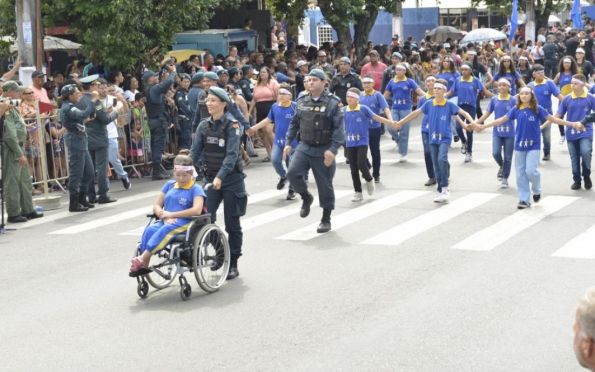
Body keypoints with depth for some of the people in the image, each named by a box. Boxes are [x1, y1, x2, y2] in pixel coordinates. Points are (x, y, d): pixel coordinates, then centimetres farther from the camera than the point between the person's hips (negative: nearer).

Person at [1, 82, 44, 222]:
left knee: (24, 180, 16)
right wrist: (19, 154, -20)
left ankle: (28, 210, 24)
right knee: (12, 182, -3)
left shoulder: (12, 107, 15)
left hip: (18, 147, 10)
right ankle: (13, 214, 3)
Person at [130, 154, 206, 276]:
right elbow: (156, 206, 17)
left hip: (185, 224, -5)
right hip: (166, 222, 5)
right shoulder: (169, 185, 20)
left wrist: (171, 214, -11)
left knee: (165, 230, -37)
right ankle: (143, 265, -35)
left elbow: (197, 210, -13)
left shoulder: (196, 189, 4)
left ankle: (142, 259, -44)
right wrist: (165, 217, -7)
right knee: (150, 230, -29)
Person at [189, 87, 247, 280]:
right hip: (210, 178, 4)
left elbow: (232, 154, -20)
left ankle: (233, 264, 14)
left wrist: (220, 177, -32)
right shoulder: (204, 125, 4)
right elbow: (195, 151, 2)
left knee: (232, 224, 3)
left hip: (231, 179, -4)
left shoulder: (232, 125, -11)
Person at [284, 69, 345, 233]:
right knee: (293, 173, -17)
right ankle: (306, 198, 11)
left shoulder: (332, 102, -11)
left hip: (323, 150, -4)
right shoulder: (302, 101, 6)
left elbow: (339, 128, -14)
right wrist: (288, 142, 7)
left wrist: (333, 149, -21)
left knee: (325, 185, 4)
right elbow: (294, 123, 15)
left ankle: (326, 220, 19)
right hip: (304, 147, 4)